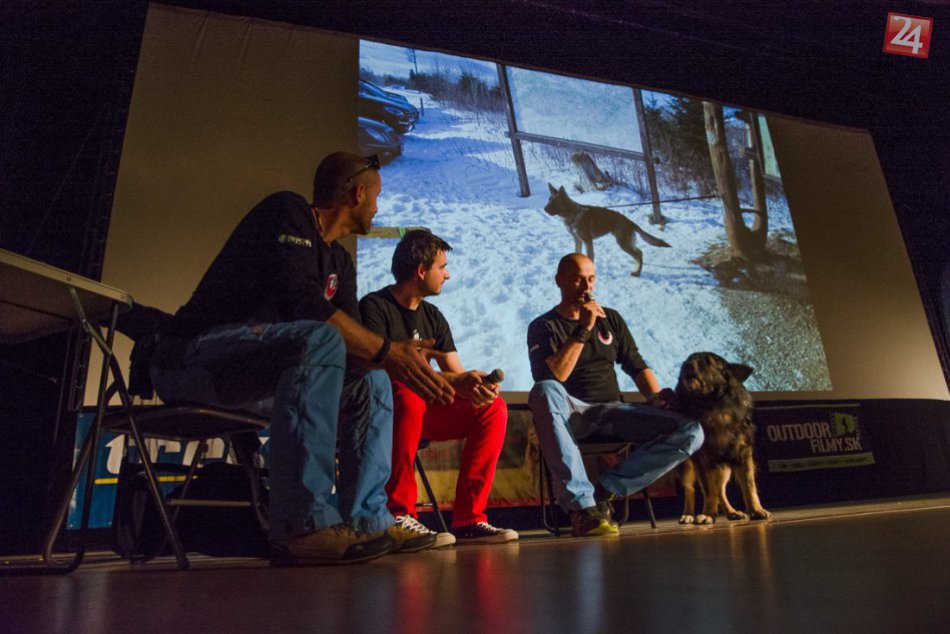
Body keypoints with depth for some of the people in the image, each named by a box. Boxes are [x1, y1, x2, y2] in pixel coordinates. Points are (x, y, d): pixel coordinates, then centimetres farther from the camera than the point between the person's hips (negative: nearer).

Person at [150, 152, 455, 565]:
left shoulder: (340, 262, 16)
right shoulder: (287, 212, -9)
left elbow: (353, 343, 6)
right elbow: (300, 302, -25)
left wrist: (402, 365, -12)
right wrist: (386, 351, -26)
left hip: (257, 372, 9)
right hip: (191, 356, -9)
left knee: (372, 380, 1)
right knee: (319, 340, -33)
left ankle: (366, 521, -7)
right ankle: (302, 527, -36)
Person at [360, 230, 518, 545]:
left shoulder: (433, 317, 13)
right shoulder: (375, 307, -9)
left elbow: (458, 375, 7)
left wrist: (477, 386, -19)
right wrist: (454, 382, -31)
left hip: (421, 412, 7)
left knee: (494, 408, -11)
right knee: (408, 395, -38)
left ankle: (468, 519, -13)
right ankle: (399, 515, -30)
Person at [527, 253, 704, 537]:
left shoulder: (611, 319, 18)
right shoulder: (543, 327, 3)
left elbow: (637, 366, 19)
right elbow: (551, 378, -14)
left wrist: (656, 397, 0)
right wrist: (583, 331, -15)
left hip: (613, 411, 4)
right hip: (571, 414, -4)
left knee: (691, 432, -18)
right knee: (544, 392, -40)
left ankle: (603, 492, -17)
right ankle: (582, 503, -36)